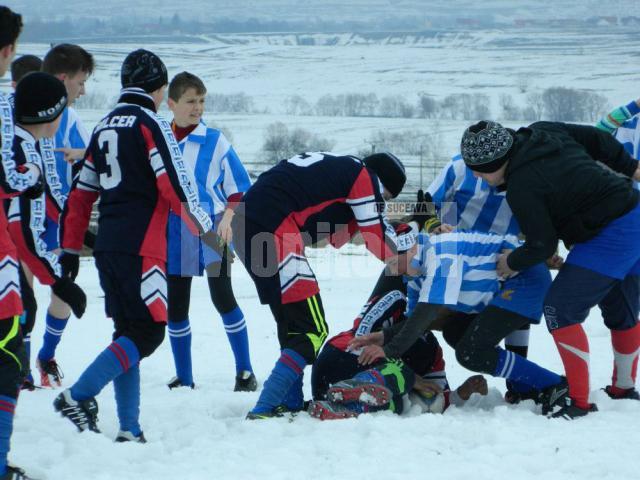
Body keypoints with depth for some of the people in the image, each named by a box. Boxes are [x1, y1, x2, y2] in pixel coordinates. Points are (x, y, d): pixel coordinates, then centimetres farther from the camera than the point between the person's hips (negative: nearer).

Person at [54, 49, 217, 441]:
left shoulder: (105, 127, 17)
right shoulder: (151, 123, -5)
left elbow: (81, 193, 19)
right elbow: (175, 186, -12)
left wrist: (71, 248, 22)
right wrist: (206, 228, -2)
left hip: (108, 247, 8)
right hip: (141, 247, -8)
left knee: (128, 333, 12)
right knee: (149, 332, -6)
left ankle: (129, 430, 7)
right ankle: (79, 396, -18)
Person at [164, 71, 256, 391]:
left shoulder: (215, 142, -2)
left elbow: (240, 187, 2)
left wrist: (228, 218, -11)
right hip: (172, 232, 3)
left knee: (222, 296, -13)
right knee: (175, 304, 7)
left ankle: (244, 371, -3)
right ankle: (183, 379, 18)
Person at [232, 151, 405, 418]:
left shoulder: (337, 168, 29)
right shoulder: (363, 175, 4)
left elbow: (337, 237, 29)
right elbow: (378, 239, 5)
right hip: (271, 233, -10)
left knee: (293, 323, 22)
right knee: (312, 331, -7)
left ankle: (291, 404, 23)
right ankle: (263, 411, -16)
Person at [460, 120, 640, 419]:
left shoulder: (522, 187, -21)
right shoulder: (544, 132, 1)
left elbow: (542, 245, -15)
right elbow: (596, 139, 12)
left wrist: (514, 263, 5)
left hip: (610, 238, -10)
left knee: (561, 310, -8)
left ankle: (580, 402, -7)